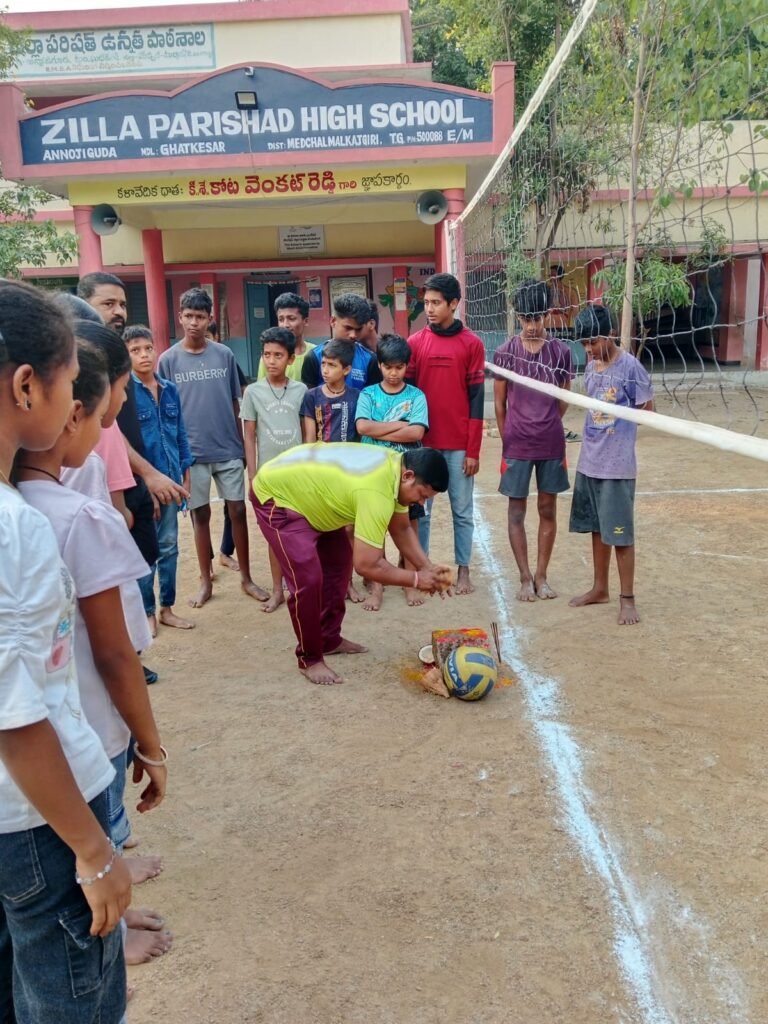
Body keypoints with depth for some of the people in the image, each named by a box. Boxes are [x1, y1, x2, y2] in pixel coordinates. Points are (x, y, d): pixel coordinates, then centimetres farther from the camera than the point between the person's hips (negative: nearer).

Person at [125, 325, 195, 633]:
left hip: (170, 479, 5)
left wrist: (185, 475, 10)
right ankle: (147, 612, 20)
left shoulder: (170, 390, 6)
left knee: (169, 546, 13)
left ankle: (167, 608, 27)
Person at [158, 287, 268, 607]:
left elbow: (235, 403, 7)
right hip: (191, 452, -1)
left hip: (229, 450, 1)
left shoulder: (225, 355, 1)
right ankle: (206, 582, 23)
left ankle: (246, 578, 20)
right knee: (201, 515, 9)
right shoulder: (169, 360, -2)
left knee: (238, 511, 5)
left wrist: (241, 443, 7)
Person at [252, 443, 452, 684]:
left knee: (340, 560, 13)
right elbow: (366, 565, -34)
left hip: (304, 487, 10)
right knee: (308, 578, -17)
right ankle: (309, 659, 3)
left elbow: (401, 529, 5)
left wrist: (427, 568, -6)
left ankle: (330, 640, 26)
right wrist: (416, 579, -21)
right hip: (275, 494, -10)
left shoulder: (396, 467, -7)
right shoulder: (377, 493, -36)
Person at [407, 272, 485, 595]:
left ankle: (463, 571, 20)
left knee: (462, 511, 8)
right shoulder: (414, 343, 3)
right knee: (420, 510, 7)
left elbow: (476, 399, -1)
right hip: (423, 443, 1)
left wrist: (473, 450, -5)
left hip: (459, 445, -1)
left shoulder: (472, 344, 0)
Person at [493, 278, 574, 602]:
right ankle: (525, 577, 16)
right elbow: (500, 403, 2)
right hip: (517, 445, -1)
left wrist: (546, 427, 12)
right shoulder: (505, 352, -4)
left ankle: (541, 575, 21)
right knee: (517, 511, 4)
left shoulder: (561, 352, -1)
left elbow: (564, 400, 9)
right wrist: (508, 440, 6)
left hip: (552, 445, 1)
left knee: (548, 509, 8)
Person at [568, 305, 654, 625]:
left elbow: (646, 410, -7)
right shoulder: (591, 366, 8)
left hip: (617, 466, -7)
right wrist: (594, 433, 2)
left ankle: (627, 599, 12)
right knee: (597, 529, 16)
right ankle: (599, 588, 29)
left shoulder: (630, 366, -13)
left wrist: (619, 429, -9)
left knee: (620, 533, 0)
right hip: (588, 462, 7)